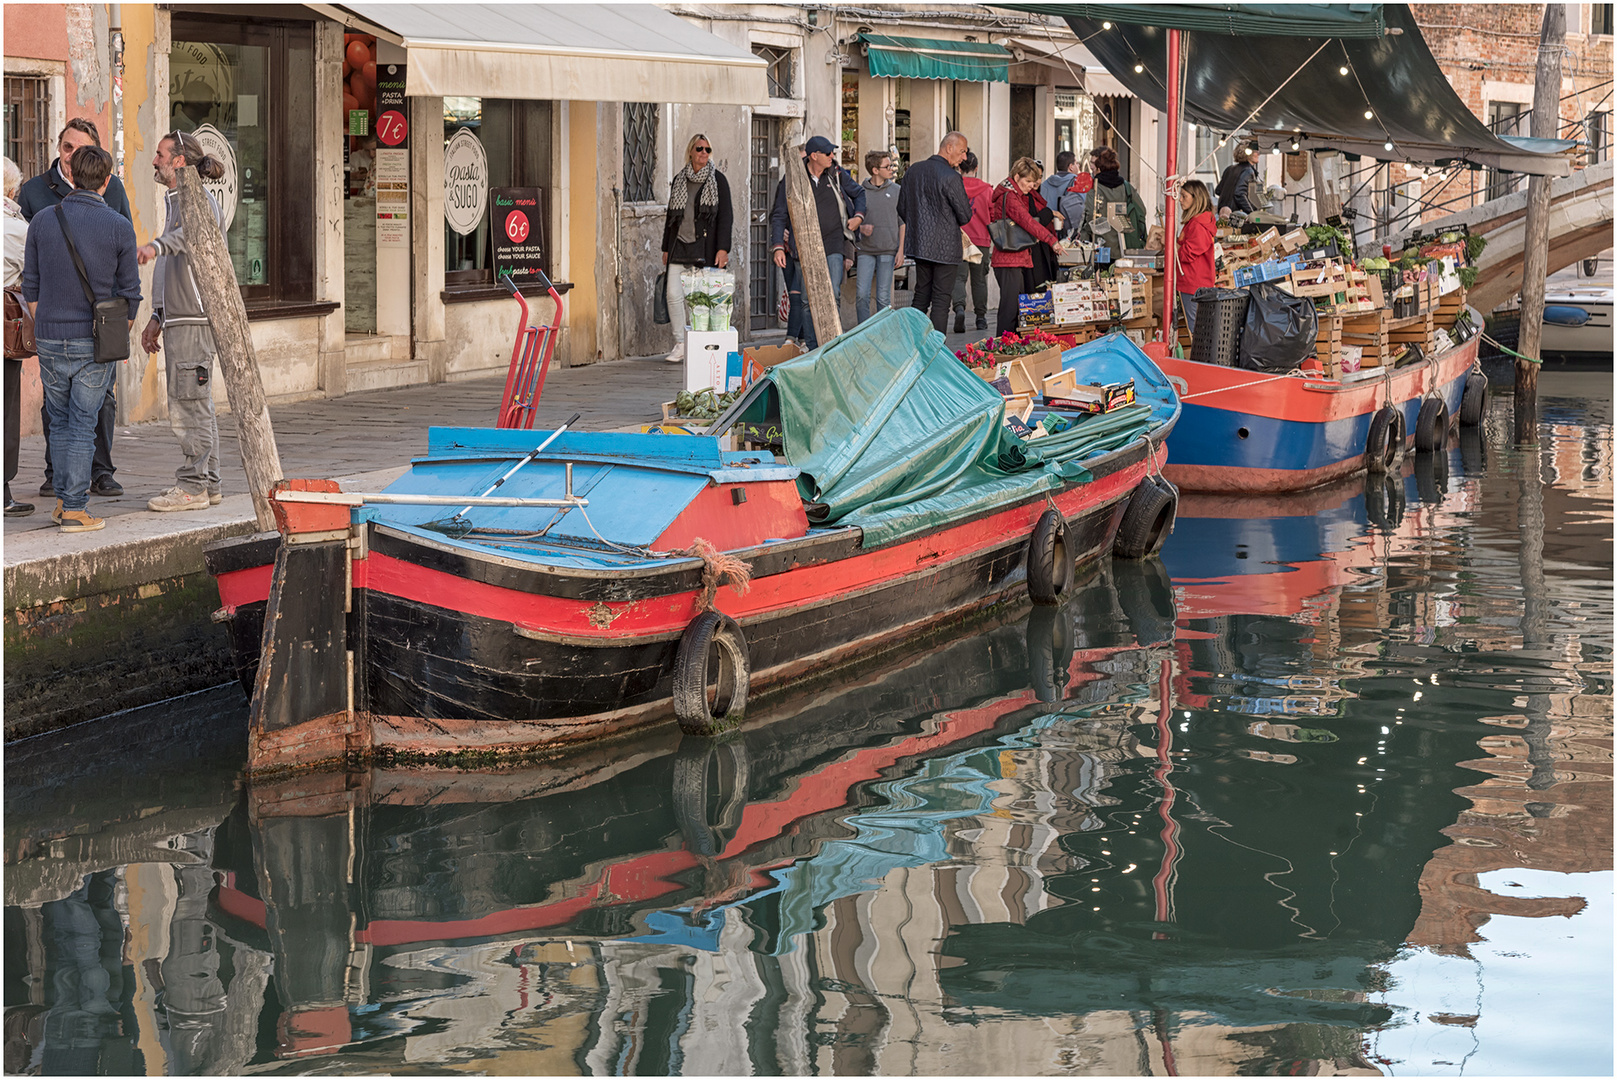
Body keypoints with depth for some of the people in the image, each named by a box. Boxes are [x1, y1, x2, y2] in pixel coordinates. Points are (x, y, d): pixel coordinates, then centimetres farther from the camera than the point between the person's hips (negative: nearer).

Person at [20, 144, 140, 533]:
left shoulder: (42, 221, 0)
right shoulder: (118, 227, -6)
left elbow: (31, 286, 6)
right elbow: (129, 292, -1)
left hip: (50, 339, 2)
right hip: (94, 343, -2)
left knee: (60, 423, 17)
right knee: (82, 426, 3)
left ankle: (63, 501, 20)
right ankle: (74, 510, 2)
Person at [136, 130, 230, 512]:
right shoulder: (178, 203, 22)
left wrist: (156, 245, -54)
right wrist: (157, 318, 25)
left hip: (195, 320, -10)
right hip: (180, 319, 10)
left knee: (188, 404, -9)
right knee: (198, 405, 12)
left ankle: (192, 486, -7)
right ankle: (208, 484, 16)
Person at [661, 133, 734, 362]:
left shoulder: (717, 180, 2)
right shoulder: (679, 180, 13)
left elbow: (726, 216, -2)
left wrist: (723, 248, -11)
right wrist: (666, 247, 16)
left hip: (705, 248, -3)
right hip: (680, 247, 3)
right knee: (674, 293, -8)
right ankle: (680, 344, 1)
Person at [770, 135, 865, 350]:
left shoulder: (837, 175, 4)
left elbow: (859, 193, 23)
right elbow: (779, 215, 0)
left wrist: (858, 216, 5)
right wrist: (778, 246, -9)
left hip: (832, 245, 1)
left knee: (832, 294, -13)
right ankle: (811, 347, 11)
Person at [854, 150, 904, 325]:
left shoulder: (896, 190, 5)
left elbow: (902, 222, 7)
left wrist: (901, 250, 0)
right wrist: (861, 227, -12)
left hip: (888, 251, 0)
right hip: (865, 250, 0)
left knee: (883, 297, -1)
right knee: (862, 295, -7)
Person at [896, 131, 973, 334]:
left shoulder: (913, 170, 6)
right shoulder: (950, 177, -16)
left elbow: (902, 208, 12)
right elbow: (965, 216, -11)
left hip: (919, 244, 7)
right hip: (945, 247, -7)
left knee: (921, 295, 15)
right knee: (941, 300, -2)